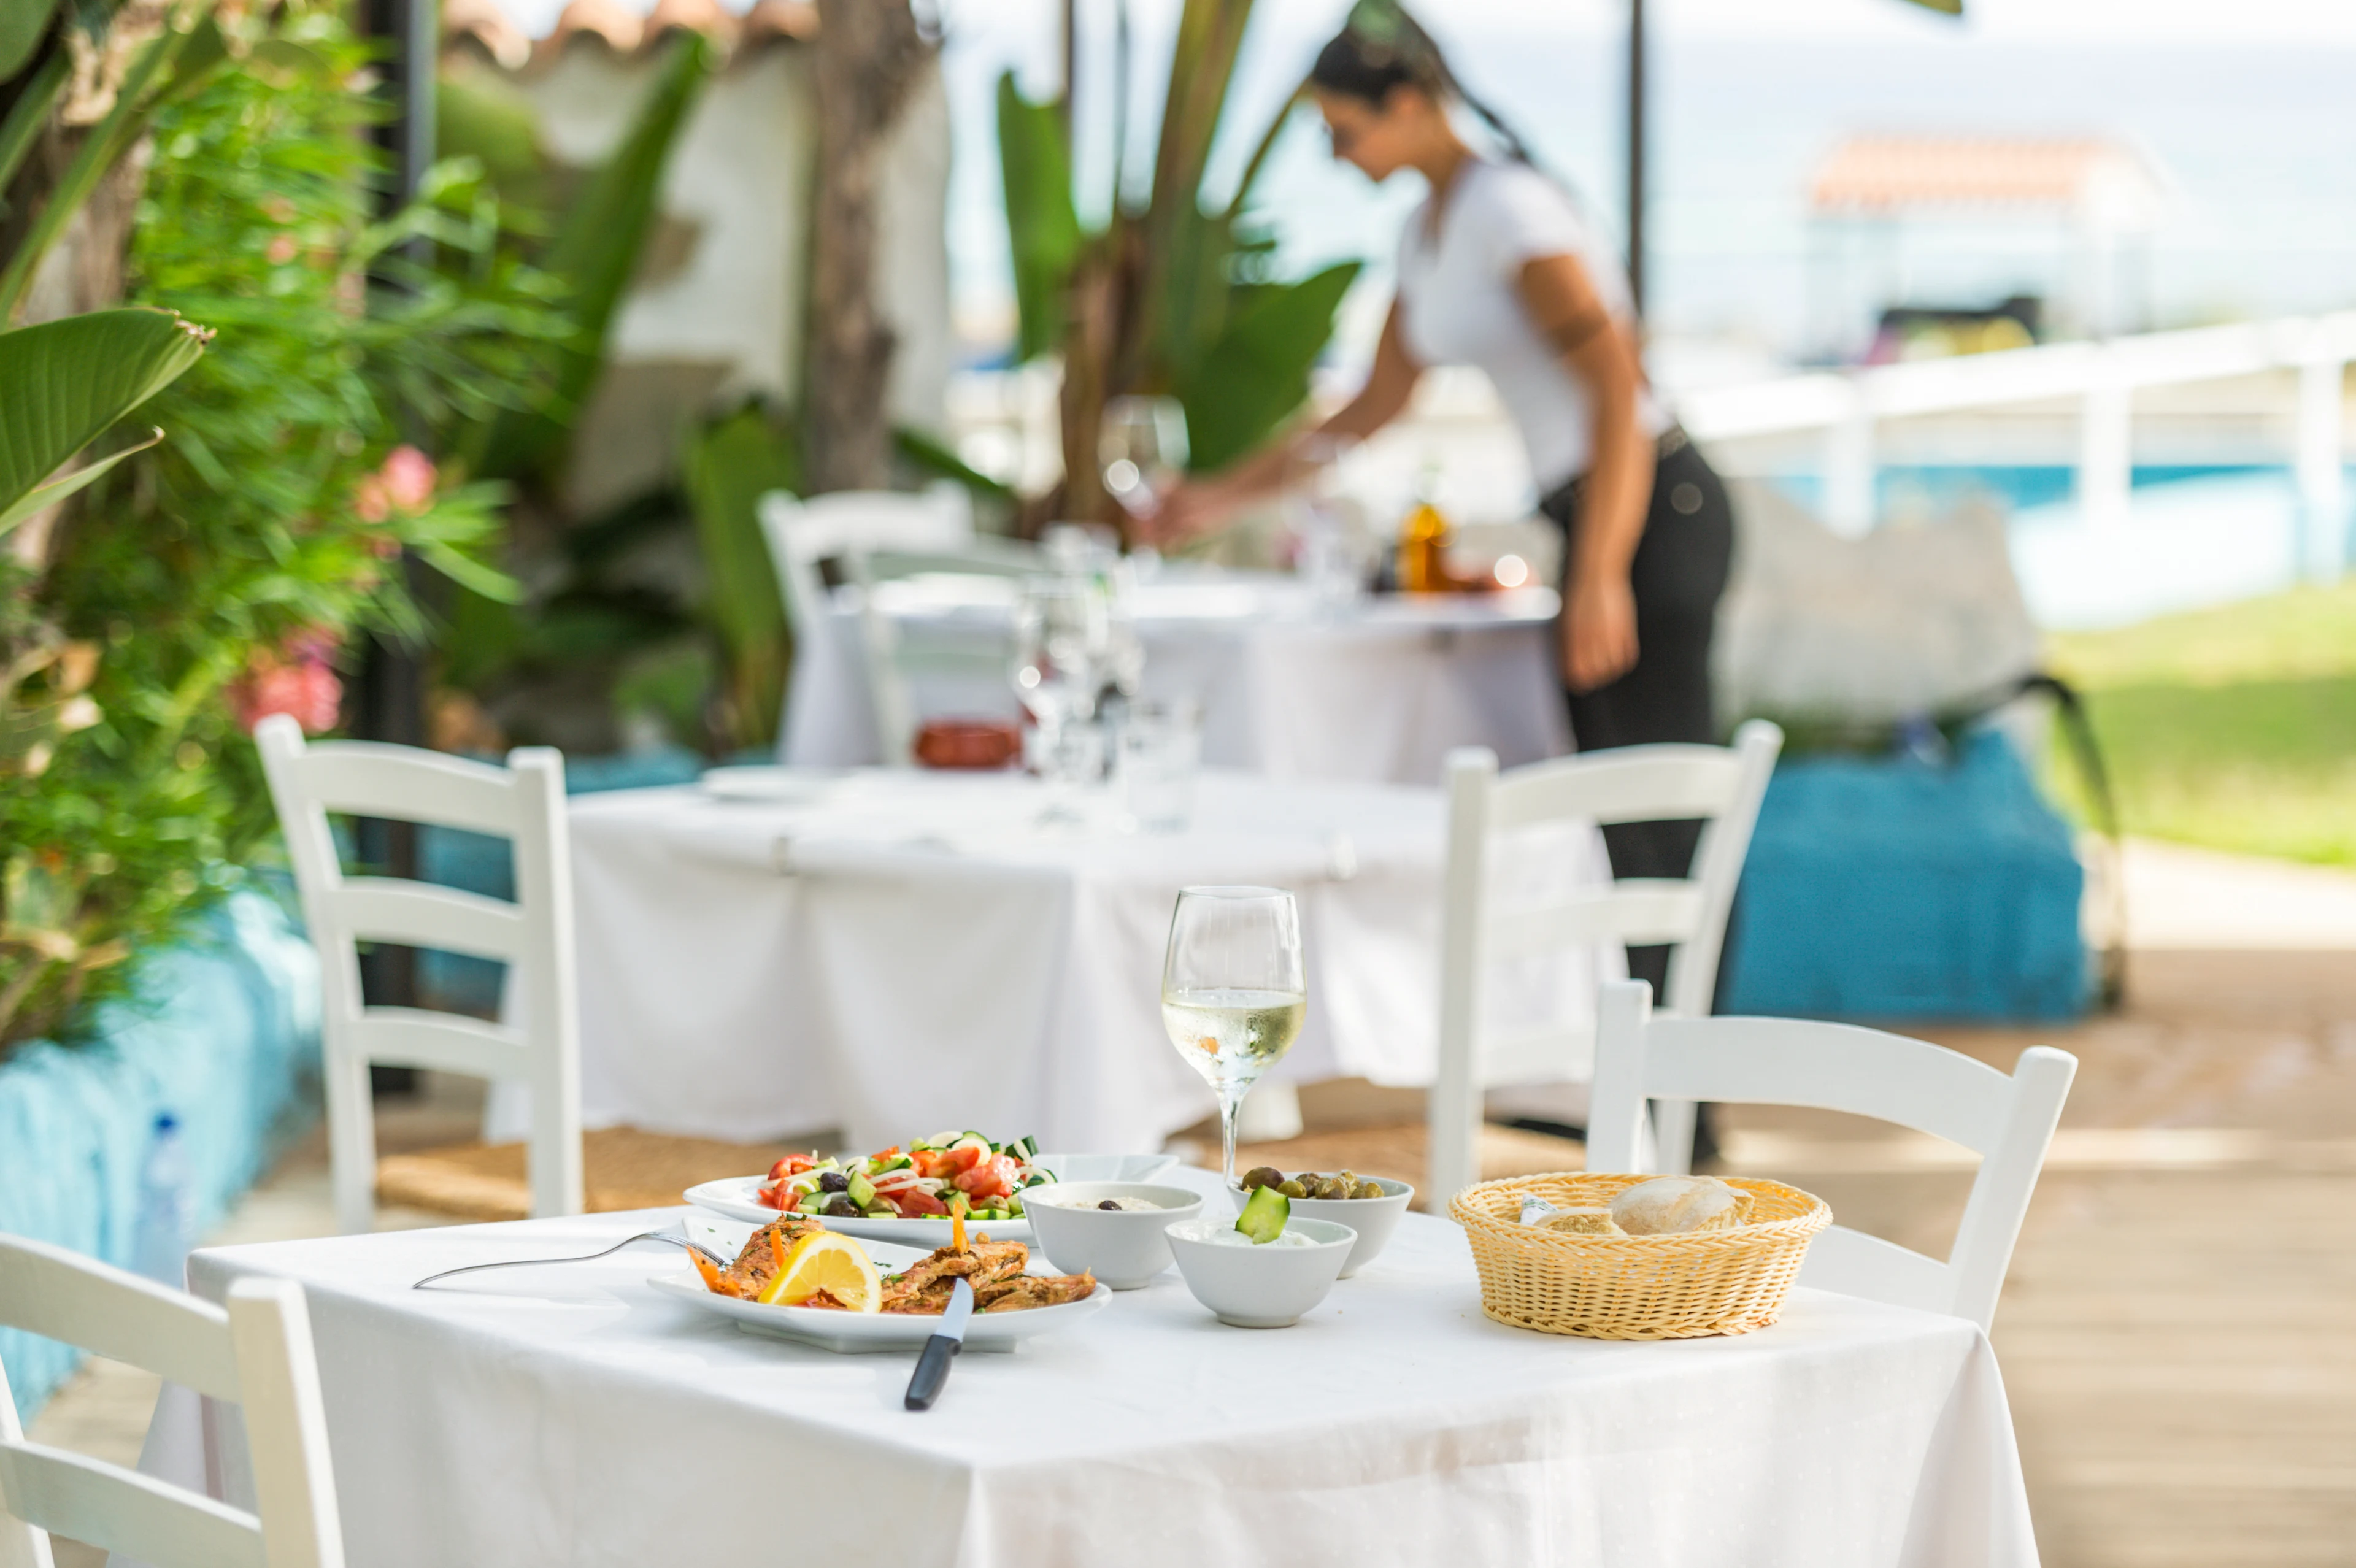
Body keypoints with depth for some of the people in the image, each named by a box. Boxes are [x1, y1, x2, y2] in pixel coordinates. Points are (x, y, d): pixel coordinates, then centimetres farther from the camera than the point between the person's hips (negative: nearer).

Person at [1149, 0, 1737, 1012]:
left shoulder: (1509, 207, -15)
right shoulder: (1429, 230, 15)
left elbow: (1617, 389, -22)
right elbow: (1372, 408, 24)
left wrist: (1600, 577, -28)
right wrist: (1227, 495, 24)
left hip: (1654, 514, -10)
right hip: (1591, 516, 10)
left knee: (1655, 825, -8)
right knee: (1613, 815, 9)